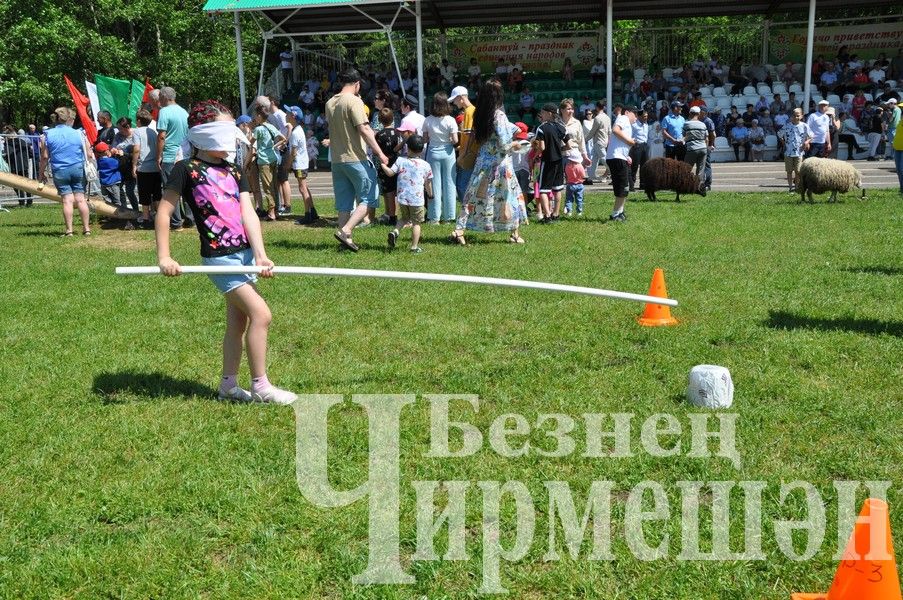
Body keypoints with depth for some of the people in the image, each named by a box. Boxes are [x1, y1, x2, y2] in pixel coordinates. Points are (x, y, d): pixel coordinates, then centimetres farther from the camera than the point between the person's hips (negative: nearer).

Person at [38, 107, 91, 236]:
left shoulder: (47, 136, 0)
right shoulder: (79, 134, 0)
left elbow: (45, 157, 0)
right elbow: (89, 155, 2)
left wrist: (42, 173, 11)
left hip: (60, 172, 0)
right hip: (78, 169, 0)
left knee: (67, 199, 0)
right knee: (80, 198, 5)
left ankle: (69, 230, -2)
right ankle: (86, 228, 7)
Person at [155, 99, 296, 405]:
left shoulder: (233, 171, 11)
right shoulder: (186, 169, -5)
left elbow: (248, 213, -1)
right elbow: (164, 212, -6)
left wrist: (260, 254, -13)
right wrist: (164, 257, -14)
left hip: (245, 252, 7)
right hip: (220, 257, -7)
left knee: (238, 322, 12)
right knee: (261, 314, -12)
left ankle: (229, 385, 24)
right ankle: (260, 386, -1)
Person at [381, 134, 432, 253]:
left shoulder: (400, 160, -5)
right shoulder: (425, 165, -3)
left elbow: (390, 173, -5)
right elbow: (428, 183, 7)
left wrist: (383, 165, 10)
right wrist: (430, 194, 23)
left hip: (402, 198, 2)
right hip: (417, 199, -2)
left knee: (405, 219, 24)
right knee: (416, 223, 9)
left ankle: (395, 230, -2)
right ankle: (414, 247, 10)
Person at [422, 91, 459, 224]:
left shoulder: (427, 120, -5)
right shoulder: (450, 120, -10)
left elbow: (425, 139, 0)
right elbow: (455, 140, -11)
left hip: (433, 152, 1)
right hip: (447, 152, -1)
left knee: (435, 184, 7)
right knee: (449, 183, 8)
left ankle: (434, 216, 9)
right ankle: (449, 215, 13)